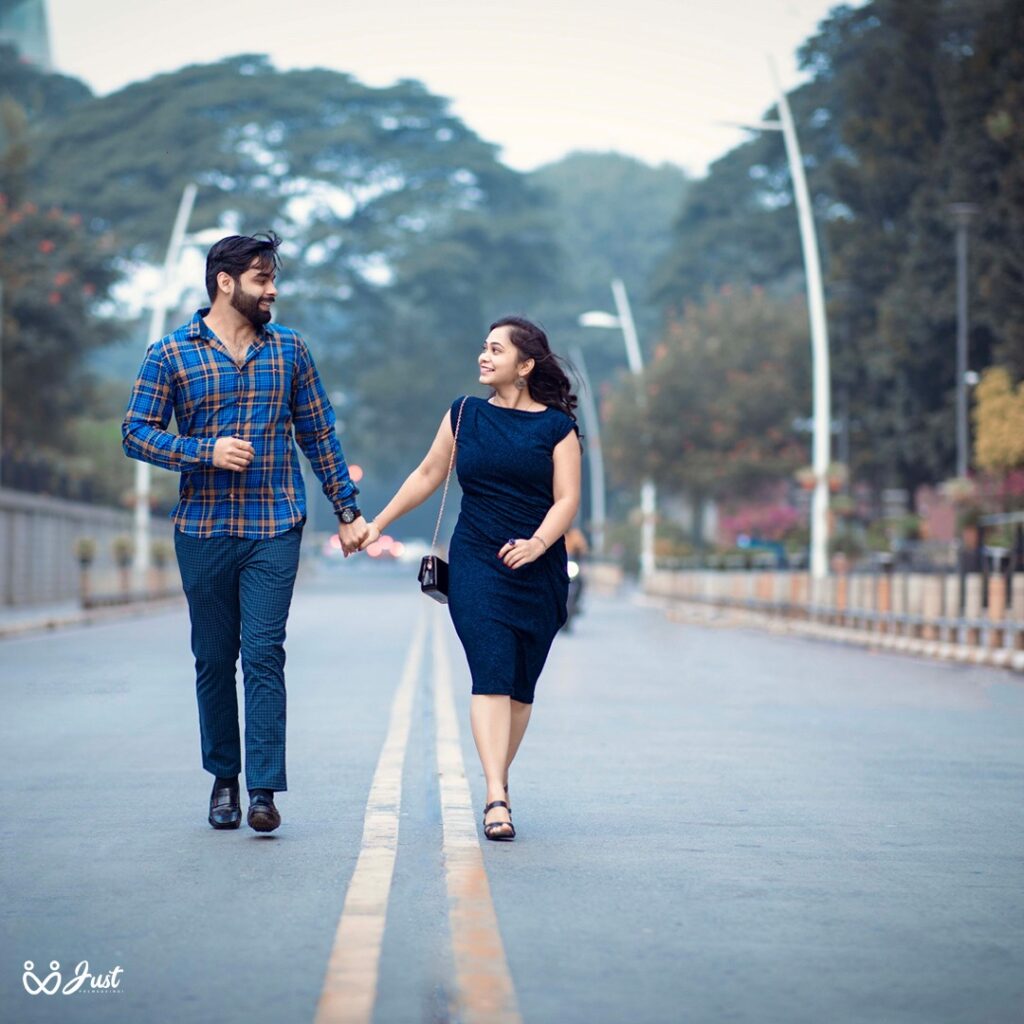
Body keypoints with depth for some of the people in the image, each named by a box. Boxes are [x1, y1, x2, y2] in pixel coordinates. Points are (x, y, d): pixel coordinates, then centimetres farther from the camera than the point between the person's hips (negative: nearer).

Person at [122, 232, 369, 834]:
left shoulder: (289, 349, 8)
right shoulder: (173, 353, 1)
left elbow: (319, 435, 13)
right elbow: (137, 432, -1)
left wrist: (347, 509, 12)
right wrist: (206, 452, -15)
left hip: (275, 529, 0)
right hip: (203, 530, 0)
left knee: (264, 655, -8)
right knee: (214, 659, 8)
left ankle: (264, 789, -9)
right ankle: (224, 777, 21)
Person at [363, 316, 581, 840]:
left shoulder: (557, 426, 2)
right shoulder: (465, 414, 8)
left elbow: (567, 499, -4)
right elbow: (427, 475, 17)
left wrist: (537, 544, -21)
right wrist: (378, 523, 18)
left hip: (539, 570, 0)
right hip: (476, 565, 0)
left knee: (521, 685, 6)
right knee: (491, 674, -15)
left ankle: (497, 779, 23)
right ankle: (496, 798, -22)